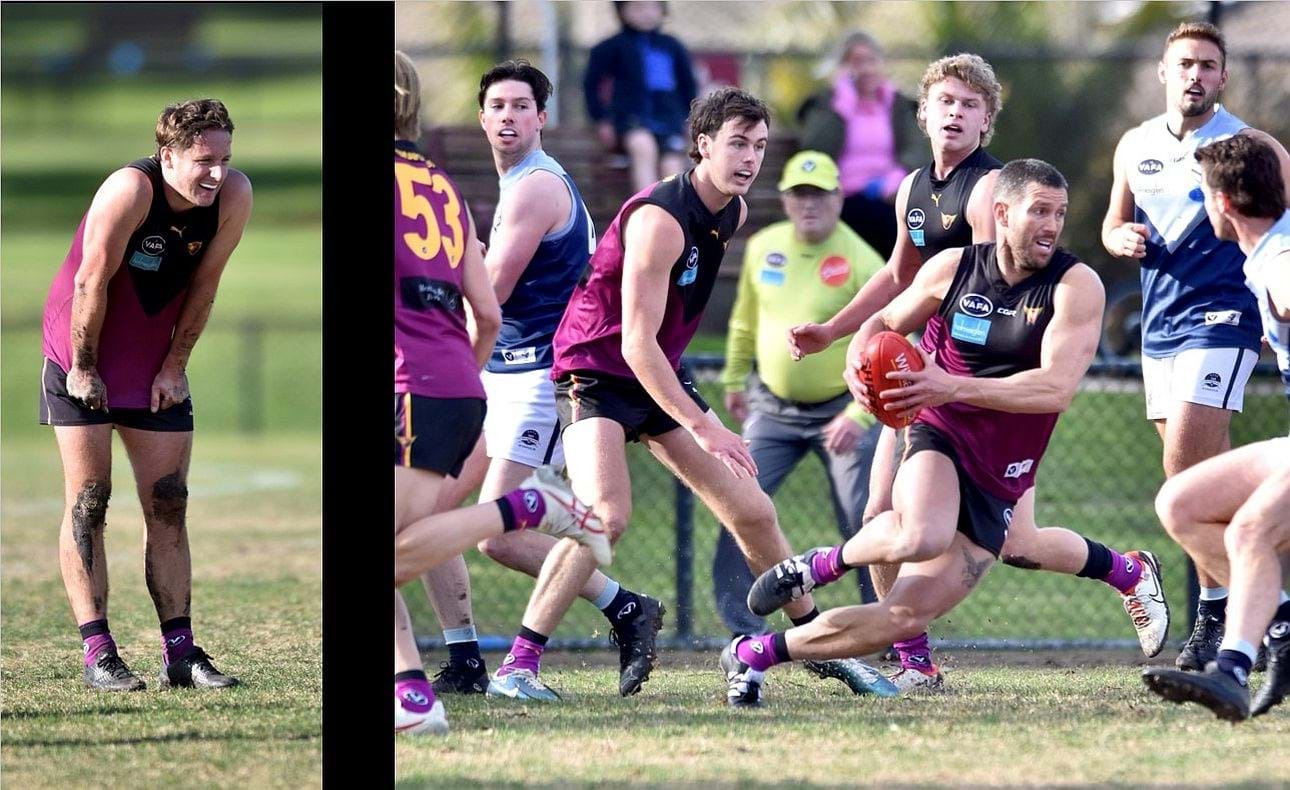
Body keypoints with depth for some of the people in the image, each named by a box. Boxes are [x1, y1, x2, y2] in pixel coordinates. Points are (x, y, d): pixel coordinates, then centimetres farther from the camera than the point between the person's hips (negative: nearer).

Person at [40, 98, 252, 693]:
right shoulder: (131, 191, -27)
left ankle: (180, 652, 5)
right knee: (87, 504, -6)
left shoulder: (233, 197, -13)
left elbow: (203, 284, -3)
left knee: (169, 507, 3)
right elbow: (92, 281, -20)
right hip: (85, 359, -5)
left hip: (156, 366, 5)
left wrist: (174, 367, 0)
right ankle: (97, 654, -7)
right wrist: (83, 369, -14)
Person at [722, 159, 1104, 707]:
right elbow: (885, 323, 17)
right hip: (939, 438, -1)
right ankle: (826, 562, -6)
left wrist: (955, 387, -28)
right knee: (921, 536, -37)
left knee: (908, 615, -6)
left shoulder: (1076, 286, -9)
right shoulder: (952, 269, 0)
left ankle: (755, 654, 11)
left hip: (997, 483, 1)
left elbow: (1056, 389, -20)